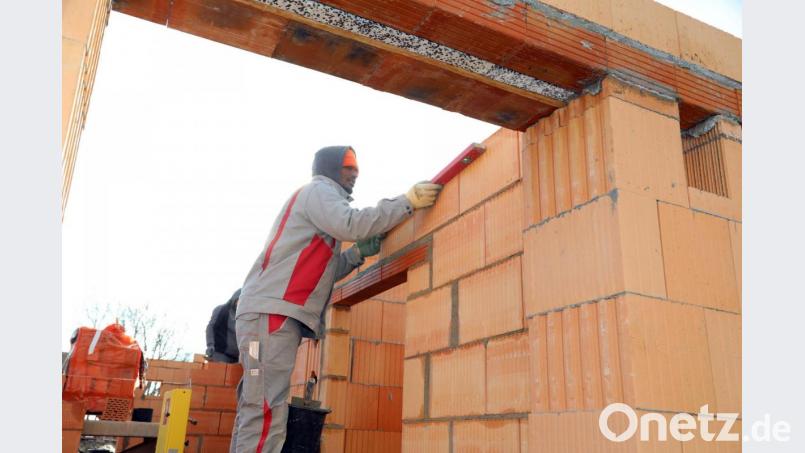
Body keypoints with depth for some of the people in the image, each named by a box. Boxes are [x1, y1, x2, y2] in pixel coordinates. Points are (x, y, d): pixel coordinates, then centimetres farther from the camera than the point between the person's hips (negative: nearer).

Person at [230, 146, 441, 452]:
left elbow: (324, 271, 25)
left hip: (272, 314, 10)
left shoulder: (320, 199, 32)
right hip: (272, 312, -10)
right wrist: (407, 202, -14)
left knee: (256, 415, 6)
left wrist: (360, 251, 14)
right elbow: (351, 223, -18)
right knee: (266, 416, -16)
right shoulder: (318, 189, 3)